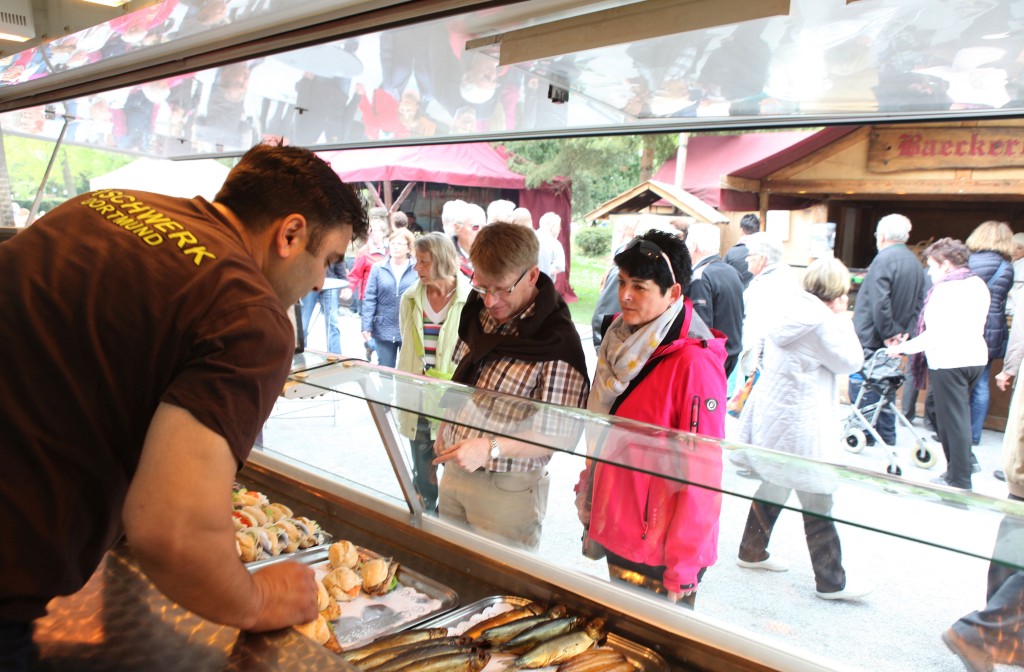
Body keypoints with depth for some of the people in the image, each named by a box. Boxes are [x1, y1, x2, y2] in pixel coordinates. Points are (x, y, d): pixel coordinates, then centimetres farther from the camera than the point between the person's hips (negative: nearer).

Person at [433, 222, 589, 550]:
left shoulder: (557, 340, -22)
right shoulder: (480, 311, 2)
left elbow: (562, 435, -22)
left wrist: (490, 448, -28)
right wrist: (444, 430, 11)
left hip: (506, 489, -7)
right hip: (454, 471, 7)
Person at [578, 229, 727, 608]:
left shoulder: (694, 361, -20)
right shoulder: (623, 342, 3)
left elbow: (701, 476, -19)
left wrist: (681, 571, -16)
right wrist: (593, 512, 11)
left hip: (662, 552, -7)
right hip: (616, 536, 7)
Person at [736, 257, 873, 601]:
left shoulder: (788, 313, 9)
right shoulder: (822, 324, -19)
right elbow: (851, 361, -8)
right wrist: (843, 319, -2)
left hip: (770, 420, 9)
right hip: (800, 428, -9)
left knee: (773, 486, 22)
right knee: (818, 504, 1)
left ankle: (752, 552, 33)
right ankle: (831, 581, 12)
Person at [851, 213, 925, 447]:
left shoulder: (884, 259, -17)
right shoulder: (915, 262, 11)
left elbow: (880, 303, -24)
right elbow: (918, 303, 11)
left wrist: (889, 333, -16)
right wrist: (904, 333, 4)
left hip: (870, 339, -8)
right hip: (894, 340, 9)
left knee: (861, 384, 0)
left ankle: (865, 433, 3)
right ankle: (887, 435, 24)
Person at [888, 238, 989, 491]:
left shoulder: (945, 288, -14)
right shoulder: (978, 284, 11)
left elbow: (935, 333, -18)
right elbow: (978, 325, 17)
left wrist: (903, 348, -9)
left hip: (948, 360, -9)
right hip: (976, 356, 9)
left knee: (953, 420, -1)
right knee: (959, 417, 18)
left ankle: (960, 482, 6)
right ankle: (956, 471, 23)